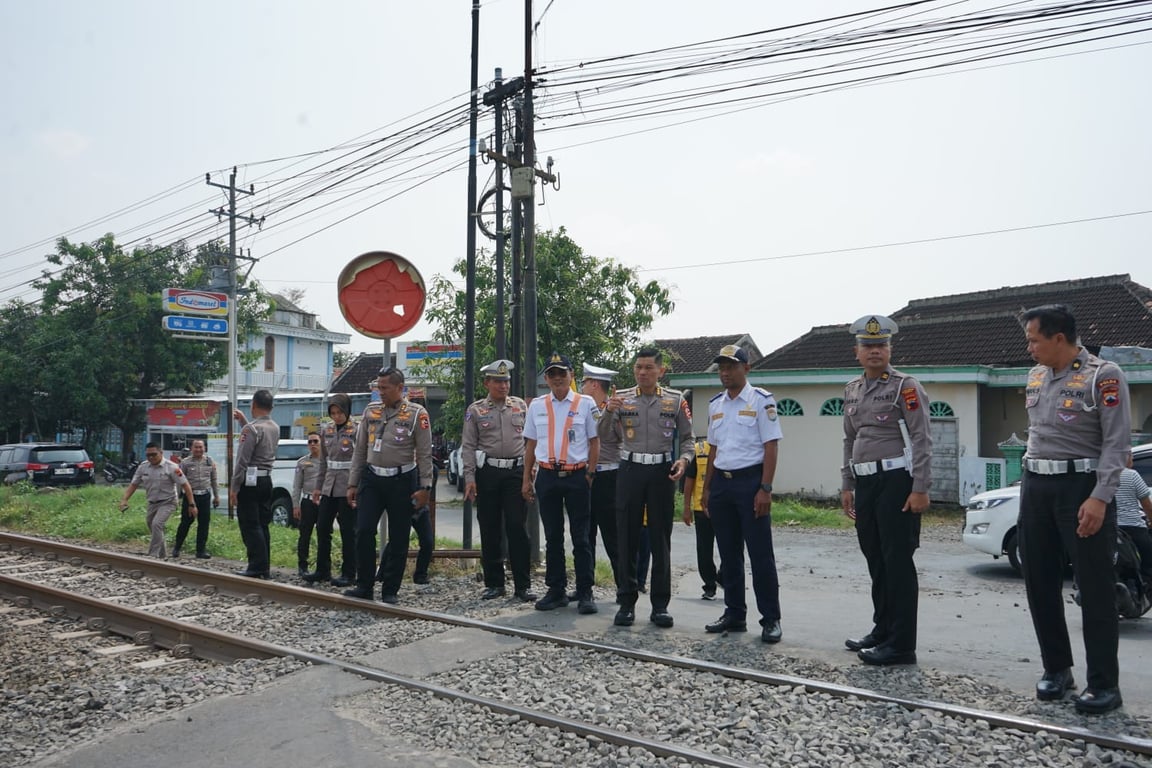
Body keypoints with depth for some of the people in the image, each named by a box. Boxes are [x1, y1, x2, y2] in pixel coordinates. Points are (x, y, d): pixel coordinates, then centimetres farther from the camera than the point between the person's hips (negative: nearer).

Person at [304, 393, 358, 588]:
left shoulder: (357, 430, -8)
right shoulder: (326, 429, 10)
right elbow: (323, 460, 16)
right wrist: (319, 486, 15)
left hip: (348, 486, -6)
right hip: (330, 486, 6)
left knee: (348, 530, 0)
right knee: (322, 527, 9)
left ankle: (348, 573, 10)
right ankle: (322, 570, 22)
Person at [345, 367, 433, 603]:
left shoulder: (417, 414, -3)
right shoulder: (370, 411, 10)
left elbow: (424, 454, -4)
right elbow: (359, 450, 14)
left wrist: (424, 487, -9)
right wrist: (353, 483, 11)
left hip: (402, 481, -3)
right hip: (371, 479, 3)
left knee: (398, 539, 3)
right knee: (364, 532, -4)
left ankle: (391, 591, 14)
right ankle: (364, 586, 9)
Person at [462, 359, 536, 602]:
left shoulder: (520, 406, 9)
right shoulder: (475, 410, 4)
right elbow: (468, 446, 2)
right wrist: (470, 477, -6)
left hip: (516, 471, 0)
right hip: (487, 472, 0)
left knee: (518, 528, -3)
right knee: (490, 530, 6)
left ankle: (522, 585, 4)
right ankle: (494, 584, 17)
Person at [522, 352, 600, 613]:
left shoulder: (585, 404, 1)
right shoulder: (537, 406, 8)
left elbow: (595, 441, 2)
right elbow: (530, 445, 12)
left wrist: (590, 474, -6)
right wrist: (526, 480, 9)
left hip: (577, 476, -3)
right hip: (547, 476, 3)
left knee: (581, 537, 2)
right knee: (552, 537, 10)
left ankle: (585, 593, 10)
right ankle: (556, 591, 20)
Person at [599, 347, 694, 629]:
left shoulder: (676, 400, 3)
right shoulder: (621, 397, 3)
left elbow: (687, 438, 8)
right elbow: (603, 433, -7)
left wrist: (684, 459, -13)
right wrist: (608, 411, -27)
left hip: (662, 471, 0)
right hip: (630, 470, 0)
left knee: (661, 539, 5)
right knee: (627, 538, 4)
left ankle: (660, 605, 14)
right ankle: (627, 602, 13)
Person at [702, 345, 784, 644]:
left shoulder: (761, 400, -5)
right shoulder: (715, 404, 13)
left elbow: (771, 446, -9)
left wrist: (765, 489, -15)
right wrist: (706, 488, 14)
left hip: (750, 481, -6)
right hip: (721, 482, 6)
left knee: (760, 554, -2)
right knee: (729, 554, 11)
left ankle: (770, 619, 7)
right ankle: (734, 614, 22)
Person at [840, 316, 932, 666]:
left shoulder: (905, 387, -7)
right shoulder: (852, 390, 14)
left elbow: (921, 440, -11)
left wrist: (920, 489, -17)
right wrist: (847, 485, 17)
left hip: (896, 482, -7)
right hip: (866, 484, 7)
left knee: (898, 563, -3)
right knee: (876, 561, 14)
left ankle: (901, 644, 3)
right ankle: (882, 631, 27)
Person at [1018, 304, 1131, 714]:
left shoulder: (1103, 376, -9)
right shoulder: (1036, 376, 12)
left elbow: (1116, 442, -13)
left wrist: (1100, 498, -20)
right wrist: (1031, 480, 17)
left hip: (1082, 486, -7)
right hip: (1035, 487, 7)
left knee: (1095, 589, 0)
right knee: (1040, 583, 10)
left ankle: (1104, 683, 9)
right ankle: (1056, 669, 23)